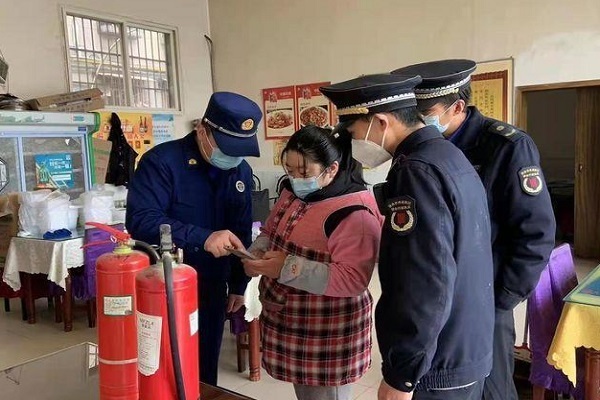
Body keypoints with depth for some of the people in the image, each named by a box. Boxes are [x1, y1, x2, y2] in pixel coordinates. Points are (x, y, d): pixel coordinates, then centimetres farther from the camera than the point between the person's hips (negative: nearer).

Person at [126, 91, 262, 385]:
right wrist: (203, 239, -36)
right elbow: (140, 220, -28)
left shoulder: (241, 171, 1)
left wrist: (238, 285, 11)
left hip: (213, 291, 5)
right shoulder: (161, 161, -17)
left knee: (206, 371, 19)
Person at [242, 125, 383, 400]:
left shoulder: (354, 212, -22)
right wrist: (257, 253, -7)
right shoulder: (293, 192, 5)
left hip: (326, 334, -8)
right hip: (290, 323, 8)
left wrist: (288, 267, -29)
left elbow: (353, 280, -27)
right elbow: (270, 232, 16)